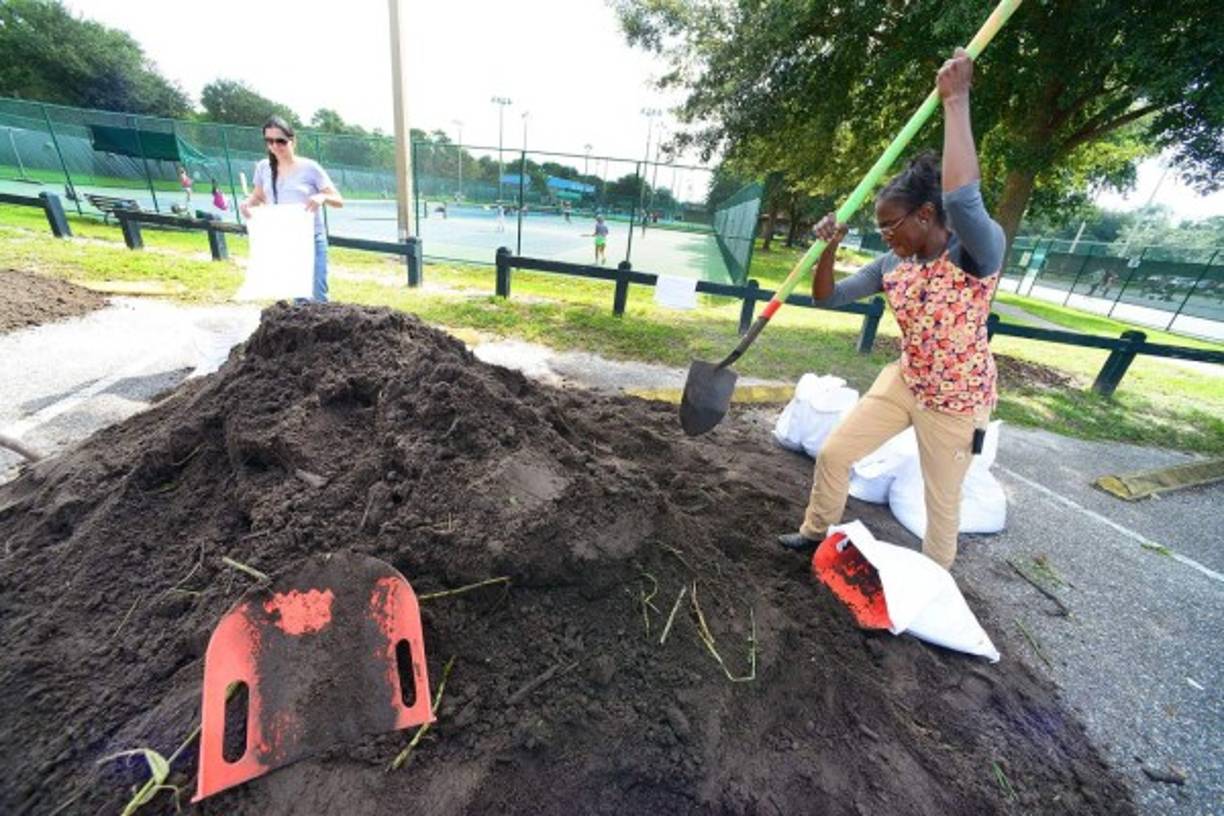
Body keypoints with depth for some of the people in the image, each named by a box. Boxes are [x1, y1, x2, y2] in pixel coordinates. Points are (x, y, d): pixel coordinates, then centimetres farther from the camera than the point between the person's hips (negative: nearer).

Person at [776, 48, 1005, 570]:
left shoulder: (980, 252, -22)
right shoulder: (892, 265, -4)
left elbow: (962, 199, -44)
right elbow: (828, 298, 1)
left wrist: (955, 99, -36)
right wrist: (829, 249, -17)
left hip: (956, 403, -5)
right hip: (903, 382, 6)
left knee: (942, 503, 10)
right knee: (833, 453, 8)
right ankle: (817, 533, 34)